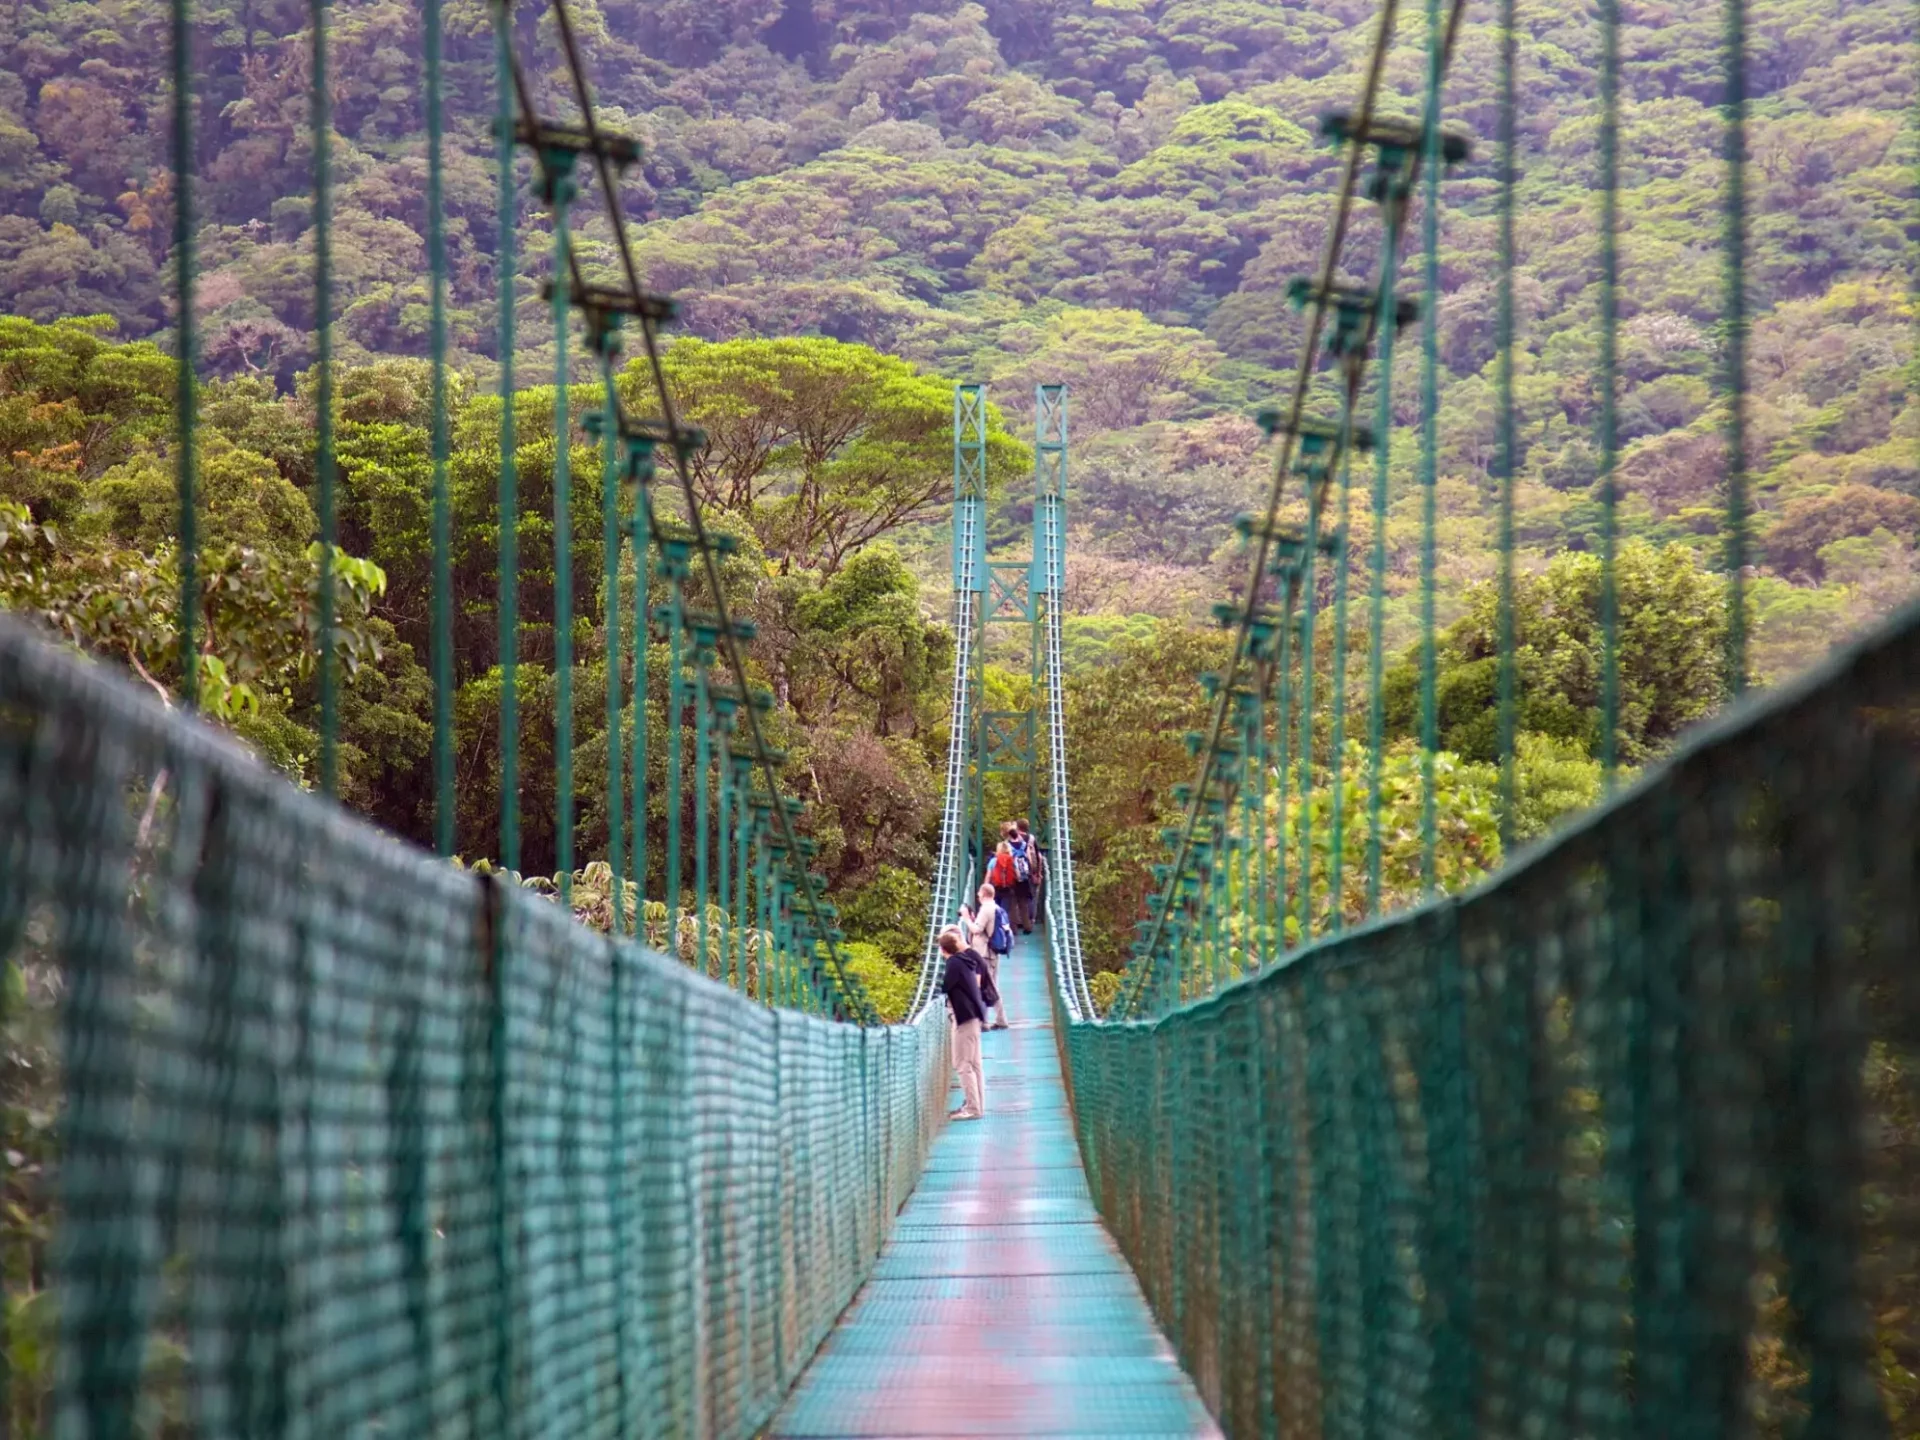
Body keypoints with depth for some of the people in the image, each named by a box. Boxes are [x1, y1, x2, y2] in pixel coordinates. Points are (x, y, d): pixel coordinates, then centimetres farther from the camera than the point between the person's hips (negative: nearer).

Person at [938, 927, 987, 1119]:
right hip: (973, 1014, 10)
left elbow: (945, 987, -16)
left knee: (963, 1065, -7)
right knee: (974, 1064, 14)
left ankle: (973, 1108, -9)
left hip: (965, 1016, -10)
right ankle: (977, 1105, 18)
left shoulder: (954, 963, -14)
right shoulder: (966, 959, 12)